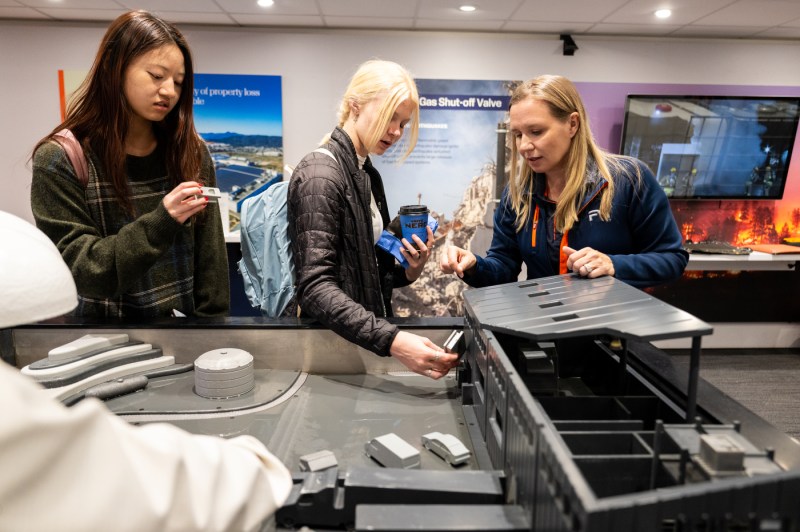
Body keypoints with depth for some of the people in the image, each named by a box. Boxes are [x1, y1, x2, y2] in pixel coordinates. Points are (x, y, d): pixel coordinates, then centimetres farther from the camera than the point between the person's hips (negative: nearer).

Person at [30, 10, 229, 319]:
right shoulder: (60, 159, -4)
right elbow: (73, 269, -9)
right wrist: (160, 223, -21)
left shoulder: (191, 153, 2)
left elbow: (208, 255, 2)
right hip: (102, 334, 0)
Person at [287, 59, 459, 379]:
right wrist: (391, 340, -36)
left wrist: (409, 271, -6)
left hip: (366, 341, 8)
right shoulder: (320, 174, -18)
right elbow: (315, 287, -26)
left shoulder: (367, 174, 8)